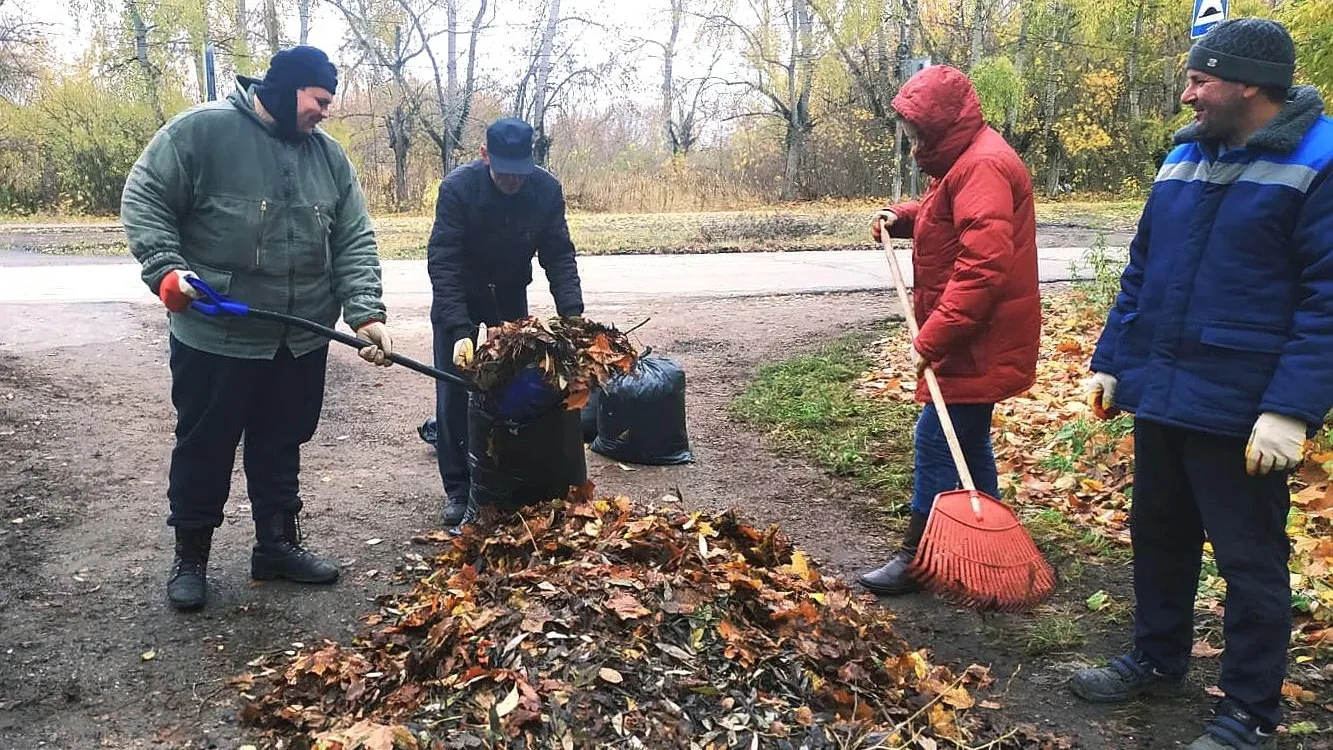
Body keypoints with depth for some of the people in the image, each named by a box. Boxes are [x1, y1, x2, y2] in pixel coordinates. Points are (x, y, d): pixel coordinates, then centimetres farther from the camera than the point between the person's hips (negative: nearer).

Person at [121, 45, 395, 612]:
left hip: (302, 342, 5)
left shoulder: (329, 155, 7)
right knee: (204, 449, 10)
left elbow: (354, 241, 3)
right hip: (216, 337, -4)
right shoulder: (202, 130, -8)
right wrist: (166, 268, -18)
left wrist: (365, 312, -10)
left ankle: (277, 546, 33)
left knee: (281, 448, 16)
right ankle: (190, 558, 27)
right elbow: (143, 198, -4)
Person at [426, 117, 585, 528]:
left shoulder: (546, 189, -20)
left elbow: (559, 256, -15)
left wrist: (573, 316, -29)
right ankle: (458, 489, 8)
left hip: (510, 296, 3)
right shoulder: (458, 187, -29)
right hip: (457, 298, -2)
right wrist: (460, 331, -41)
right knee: (454, 392, -2)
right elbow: (443, 263, -31)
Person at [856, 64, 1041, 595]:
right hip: (967, 339, 11)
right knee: (968, 440, 17)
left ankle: (918, 558, 6)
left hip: (977, 344, -11)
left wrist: (931, 338, -27)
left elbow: (982, 268, -28)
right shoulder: (964, 160, 14)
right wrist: (902, 217, 10)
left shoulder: (982, 166, -20)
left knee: (936, 440, -5)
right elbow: (944, 215, 30)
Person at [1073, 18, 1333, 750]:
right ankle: (1156, 659, 38)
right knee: (1159, 537, 18)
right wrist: (1111, 360, 12)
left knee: (1250, 563, 6)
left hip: (1241, 411, -6)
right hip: (1161, 394, 7)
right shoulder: (1184, 156, 9)